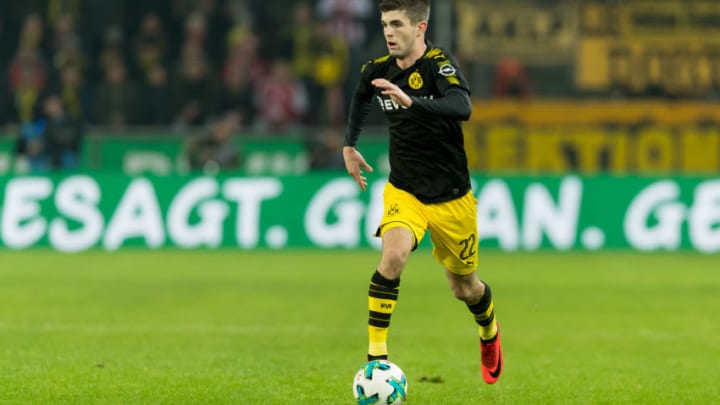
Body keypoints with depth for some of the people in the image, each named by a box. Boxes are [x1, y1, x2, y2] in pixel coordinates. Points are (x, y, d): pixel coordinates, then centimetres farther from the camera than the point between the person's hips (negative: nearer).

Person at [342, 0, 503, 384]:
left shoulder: (439, 64, -20)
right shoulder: (377, 70, -3)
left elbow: (462, 107, -40)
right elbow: (362, 97, 23)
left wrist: (411, 101, -53)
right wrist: (349, 145, 17)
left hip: (451, 197, -2)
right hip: (404, 190, 2)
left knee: (464, 287, 14)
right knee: (393, 255, -28)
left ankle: (489, 334, 49)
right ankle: (376, 355, -24)